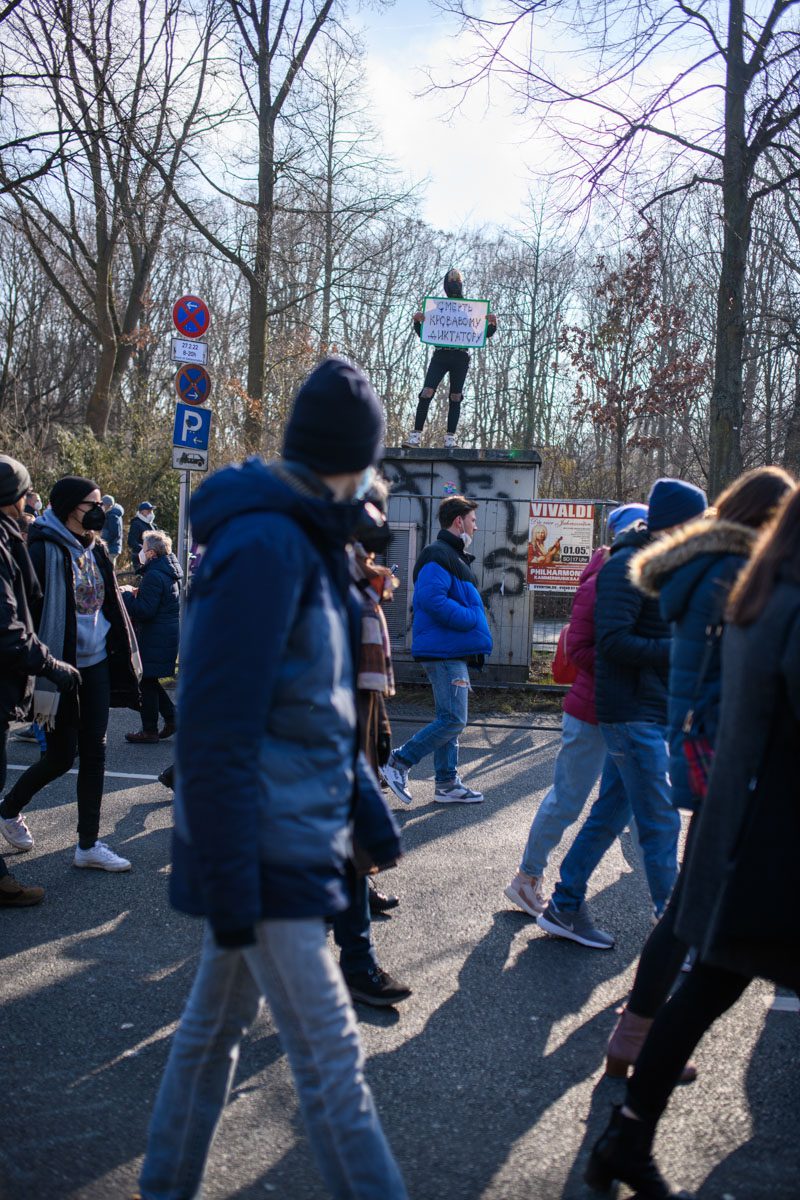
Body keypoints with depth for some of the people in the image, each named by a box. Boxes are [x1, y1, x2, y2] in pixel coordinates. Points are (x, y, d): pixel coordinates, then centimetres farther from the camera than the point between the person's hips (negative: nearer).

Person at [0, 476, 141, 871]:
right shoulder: (44, 550, -15)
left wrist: (123, 658, 15)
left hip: (96, 664, 7)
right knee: (62, 755, 2)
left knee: (94, 753, 6)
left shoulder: (94, 550, 8)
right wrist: (42, 678, -21)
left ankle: (88, 845, 15)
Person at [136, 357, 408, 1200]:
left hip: (285, 841, 10)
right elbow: (215, 727, -23)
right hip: (267, 853, -10)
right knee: (329, 1056, -2)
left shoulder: (304, 543, 11)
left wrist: (367, 807, 17)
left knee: (215, 1022, 20)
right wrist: (230, 877, -22)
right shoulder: (265, 545, -19)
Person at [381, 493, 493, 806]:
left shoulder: (454, 557, 20)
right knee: (453, 720, -11)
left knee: (450, 719, 13)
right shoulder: (438, 556, -13)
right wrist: (471, 619, -19)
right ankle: (398, 762, -2)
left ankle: (447, 783, 20)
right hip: (445, 653, -11)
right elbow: (432, 599, -27)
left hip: (453, 653, 11)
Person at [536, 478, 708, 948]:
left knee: (612, 811, 14)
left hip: (649, 711, 10)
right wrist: (679, 650, -23)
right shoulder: (628, 567, -15)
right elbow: (614, 642, -23)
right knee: (661, 824, -5)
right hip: (634, 713, -10)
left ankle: (565, 907, 24)